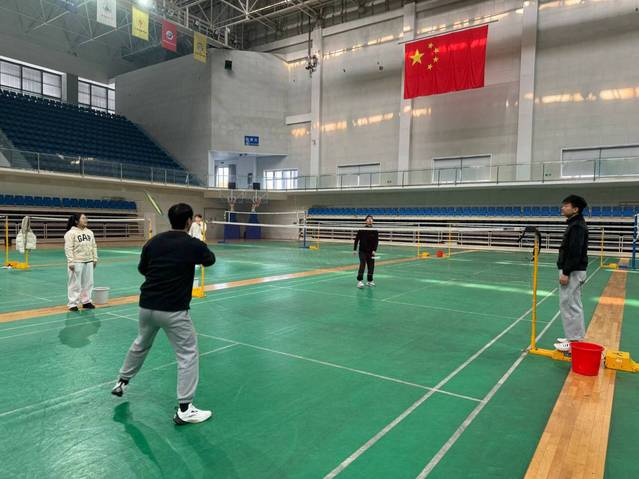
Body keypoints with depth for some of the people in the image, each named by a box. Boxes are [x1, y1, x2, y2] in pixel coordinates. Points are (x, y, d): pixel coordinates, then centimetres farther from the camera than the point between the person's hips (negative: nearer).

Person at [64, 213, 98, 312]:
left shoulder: (90, 232, 11)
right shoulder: (71, 233, -9)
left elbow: (94, 246, 16)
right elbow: (68, 248, -13)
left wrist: (95, 258, 11)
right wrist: (71, 262, -18)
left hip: (88, 262, 6)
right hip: (77, 262, -6)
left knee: (88, 282, 11)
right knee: (75, 284, 0)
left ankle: (86, 301, 22)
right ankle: (72, 304, 8)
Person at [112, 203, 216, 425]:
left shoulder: (153, 242, 2)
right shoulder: (193, 245, -11)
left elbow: (141, 269, 17)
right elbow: (210, 259, 10)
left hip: (146, 305, 6)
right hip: (173, 310, -6)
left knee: (140, 344, 29)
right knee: (188, 354, 3)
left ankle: (121, 382, 50)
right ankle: (184, 410, 3)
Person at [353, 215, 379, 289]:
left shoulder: (375, 231, 2)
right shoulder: (362, 230, -3)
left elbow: (376, 241, -2)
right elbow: (357, 239, 0)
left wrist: (374, 250, -15)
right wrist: (354, 249, -4)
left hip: (371, 252, 3)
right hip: (362, 251, -3)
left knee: (371, 266, 6)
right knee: (362, 265, -15)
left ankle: (369, 281, 22)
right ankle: (359, 281, -16)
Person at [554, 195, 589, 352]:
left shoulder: (577, 226, -17)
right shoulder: (575, 224, 14)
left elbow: (575, 252, -23)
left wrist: (566, 273, -22)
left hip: (573, 272, -11)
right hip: (573, 271, 11)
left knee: (570, 305, -5)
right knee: (573, 305, 16)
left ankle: (574, 342, 3)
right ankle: (575, 337, 25)